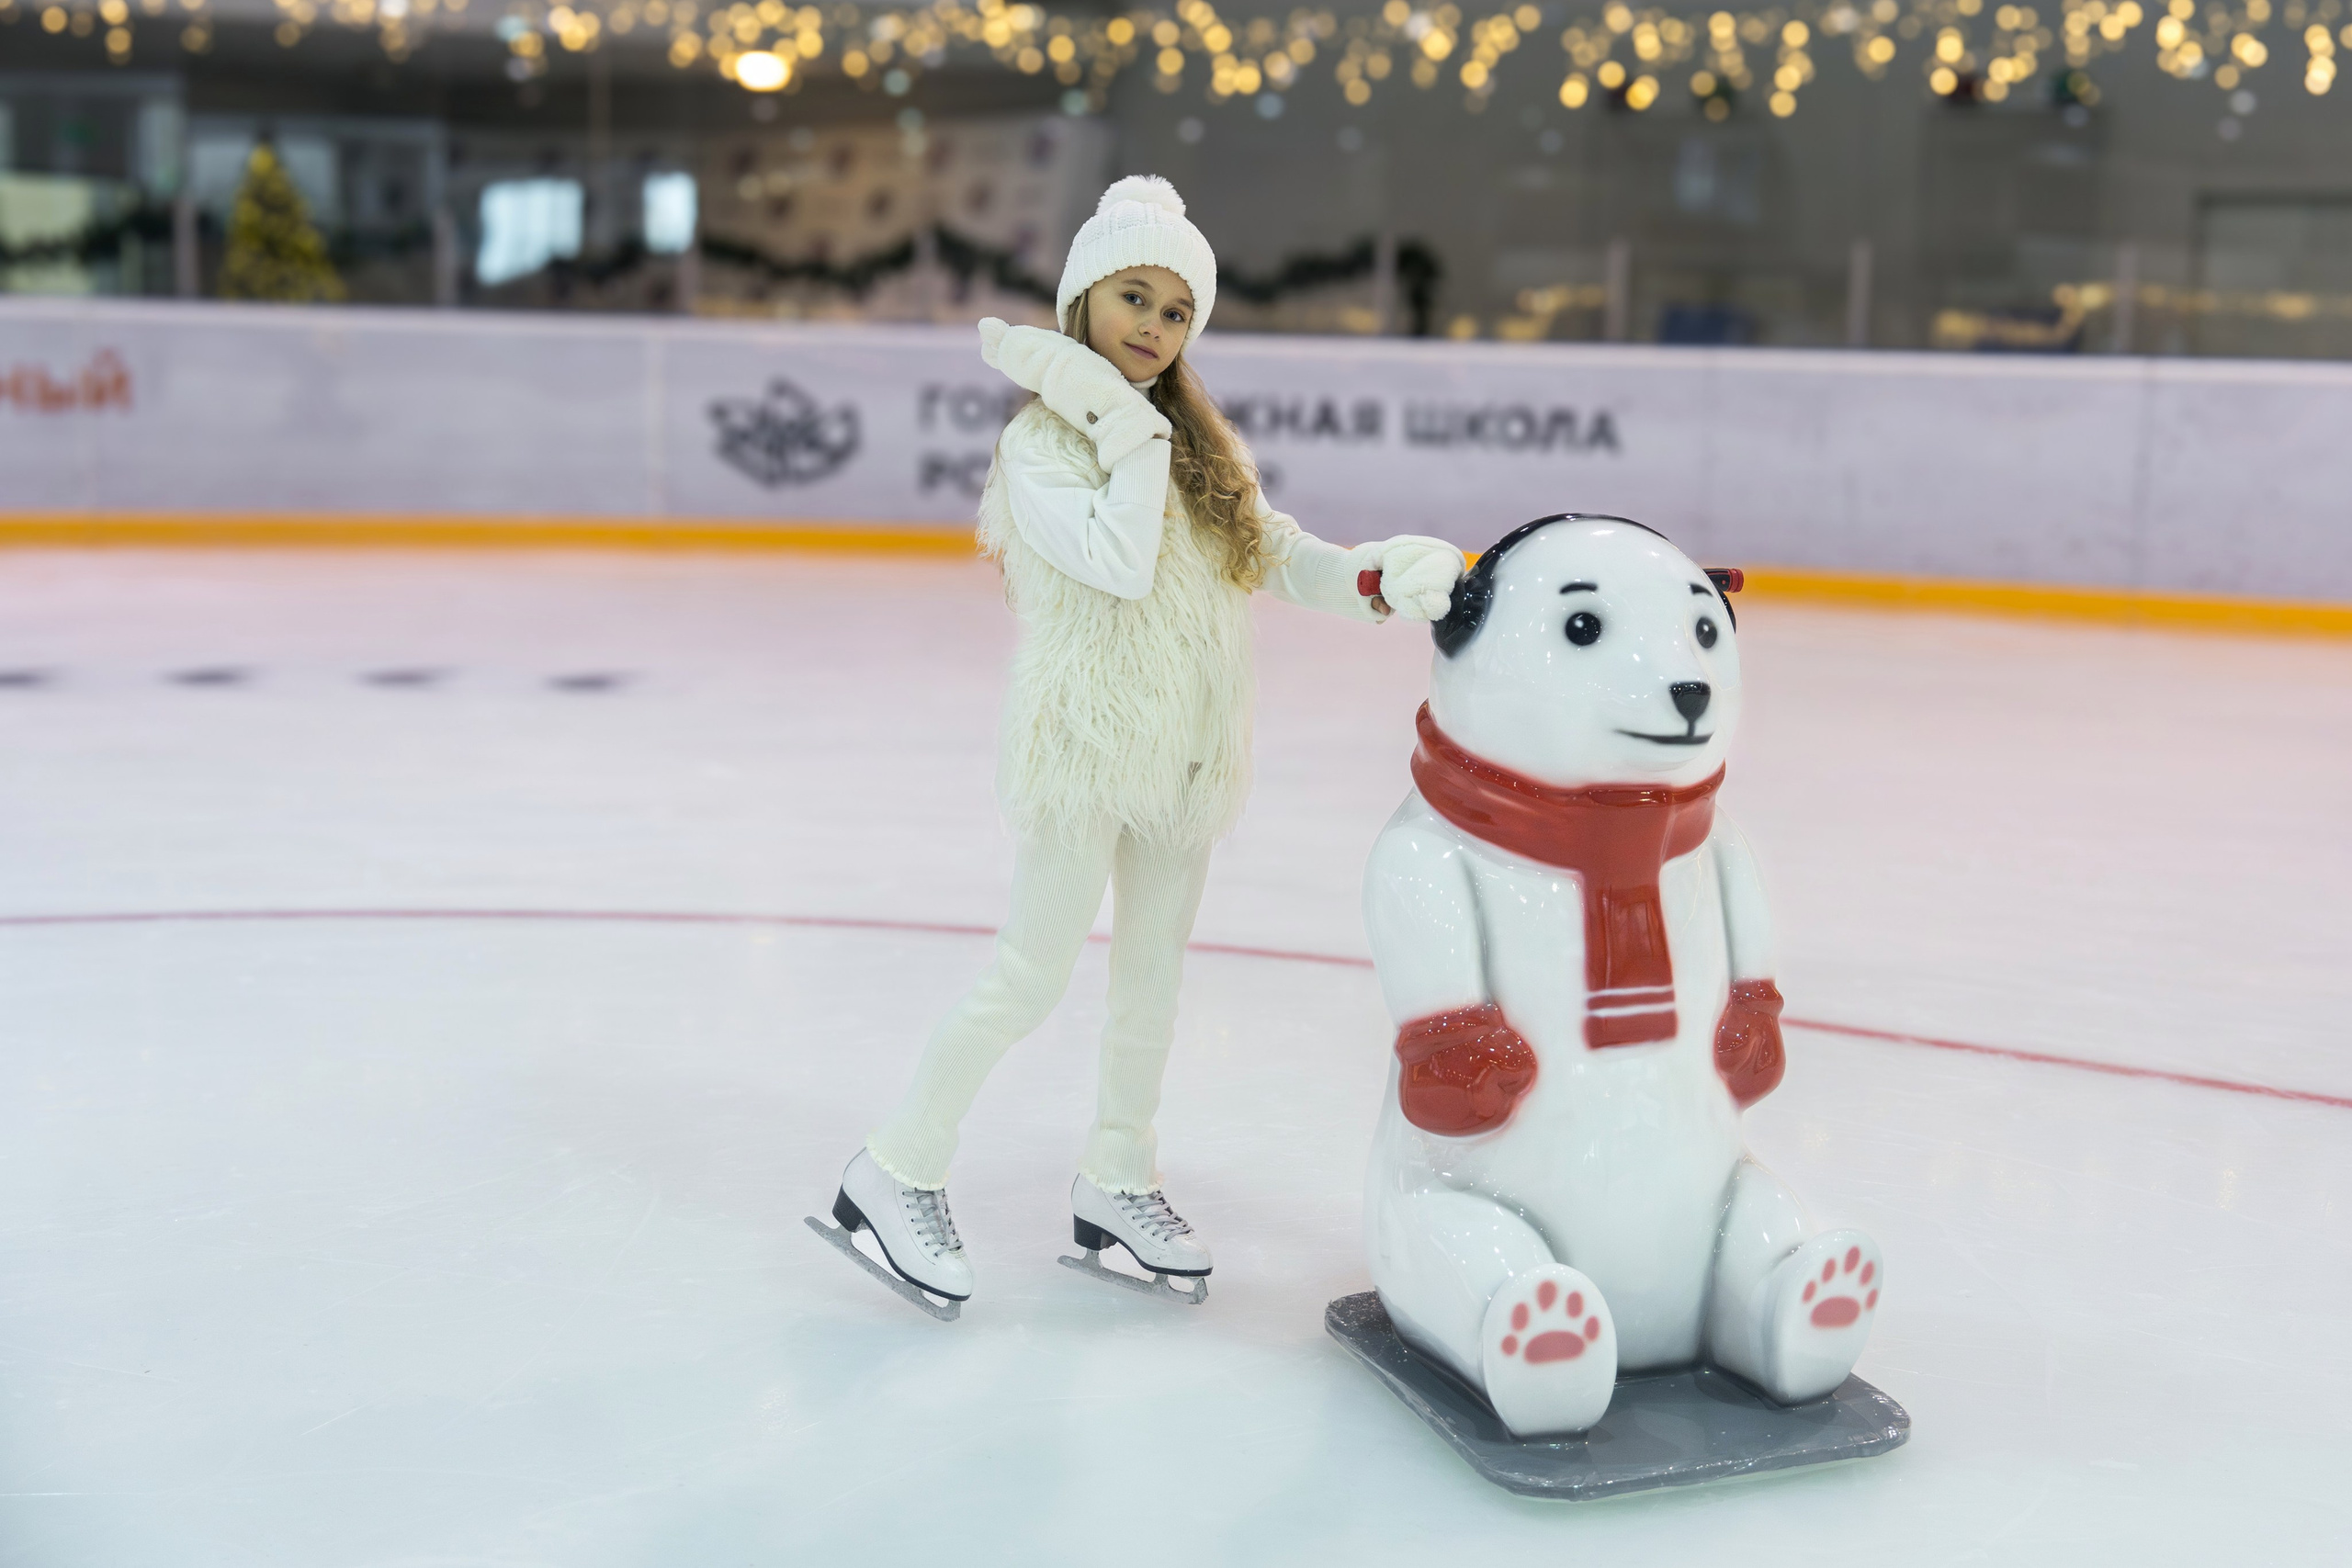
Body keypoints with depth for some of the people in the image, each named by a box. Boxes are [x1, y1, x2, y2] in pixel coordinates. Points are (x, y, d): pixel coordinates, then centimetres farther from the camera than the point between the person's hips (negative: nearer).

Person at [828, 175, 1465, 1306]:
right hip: (1085, 735, -7)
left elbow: (1272, 551, 4)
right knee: (1035, 971, -3)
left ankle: (1116, 1182, 29)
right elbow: (1119, 564, -24)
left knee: (1154, 969, 14)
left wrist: (1375, 578, -13)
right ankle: (896, 1170, 12)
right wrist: (1130, 427, -22)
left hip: (1186, 743, 7)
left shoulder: (1196, 443, 11)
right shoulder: (1042, 439, -11)